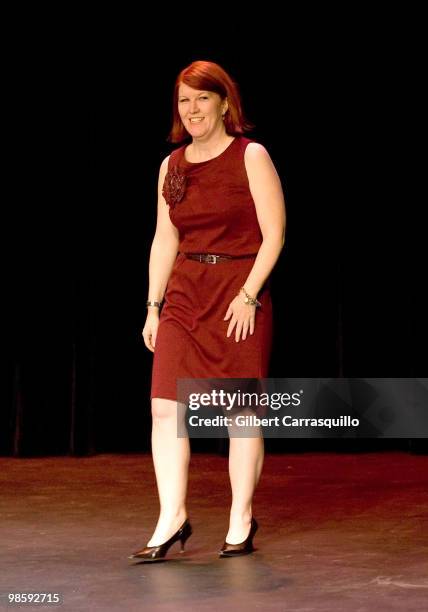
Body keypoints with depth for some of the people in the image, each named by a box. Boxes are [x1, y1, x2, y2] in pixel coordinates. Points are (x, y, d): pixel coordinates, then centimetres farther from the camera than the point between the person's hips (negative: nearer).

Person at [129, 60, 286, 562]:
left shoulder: (251, 157, -2)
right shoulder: (171, 166, 12)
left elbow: (274, 234, -7)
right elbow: (164, 241, 15)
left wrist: (248, 294, -15)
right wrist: (153, 305, 8)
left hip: (240, 295, -4)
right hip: (185, 295, 4)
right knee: (165, 406, -6)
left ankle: (241, 521, 12)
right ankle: (172, 518, -1)